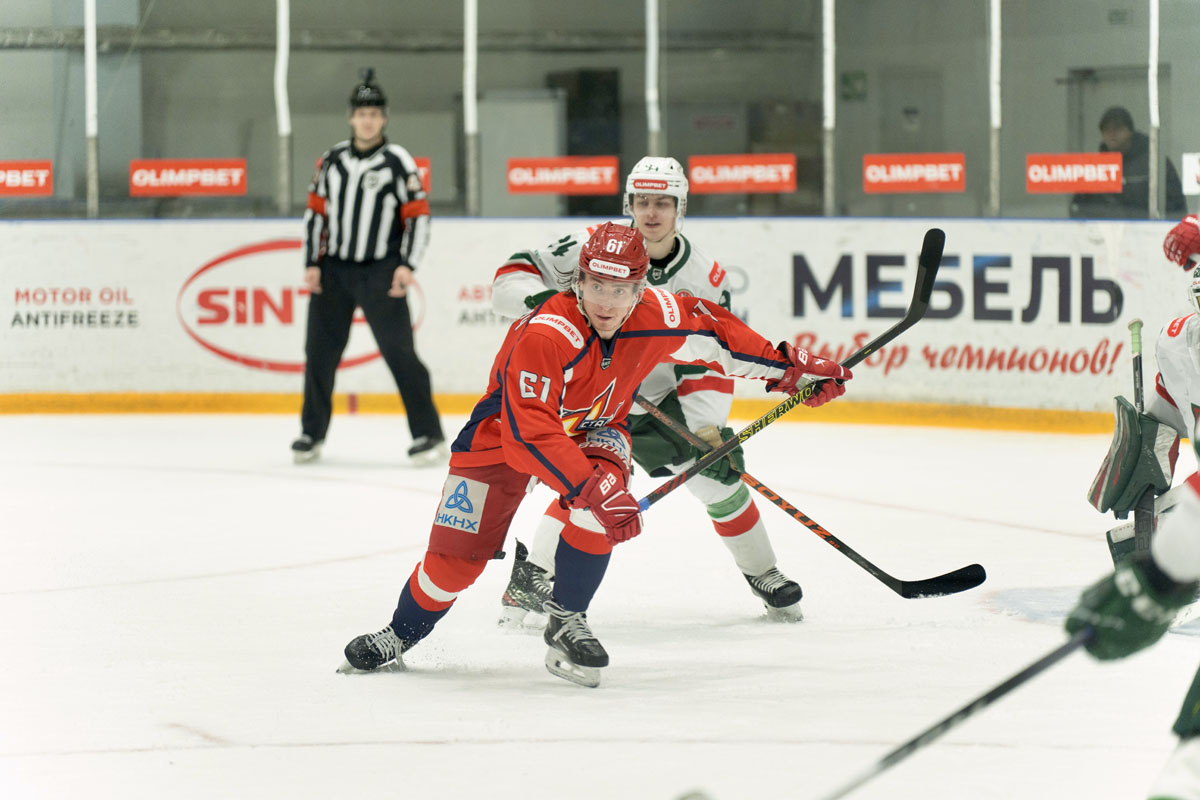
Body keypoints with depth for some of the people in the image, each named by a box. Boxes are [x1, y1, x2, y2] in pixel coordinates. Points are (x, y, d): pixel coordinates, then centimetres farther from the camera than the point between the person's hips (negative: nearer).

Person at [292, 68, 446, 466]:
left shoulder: (398, 162, -5)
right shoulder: (332, 160, 8)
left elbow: (418, 216, -5)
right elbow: (316, 212, 13)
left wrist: (407, 266, -14)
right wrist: (312, 264, 5)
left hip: (380, 274, -4)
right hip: (333, 270, 4)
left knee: (398, 350, -9)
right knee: (320, 351, 4)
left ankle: (428, 434, -4)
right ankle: (312, 432, 18)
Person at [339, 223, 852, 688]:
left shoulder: (658, 317, -22)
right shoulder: (544, 337, -38)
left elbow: (713, 333, -3)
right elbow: (528, 433, -41)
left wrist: (788, 368, 1)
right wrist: (590, 488, -47)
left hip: (593, 428, 4)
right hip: (504, 433, -4)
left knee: (606, 495, -28)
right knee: (459, 553, -8)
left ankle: (565, 621, -13)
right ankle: (401, 636, 17)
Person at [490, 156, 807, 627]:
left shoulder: (704, 279, -11)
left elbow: (709, 364, -11)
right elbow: (512, 279, -17)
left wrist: (709, 430, -23)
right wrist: (542, 298, -39)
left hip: (659, 397, 4)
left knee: (718, 474, 3)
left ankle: (762, 575, 26)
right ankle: (531, 579, -21)